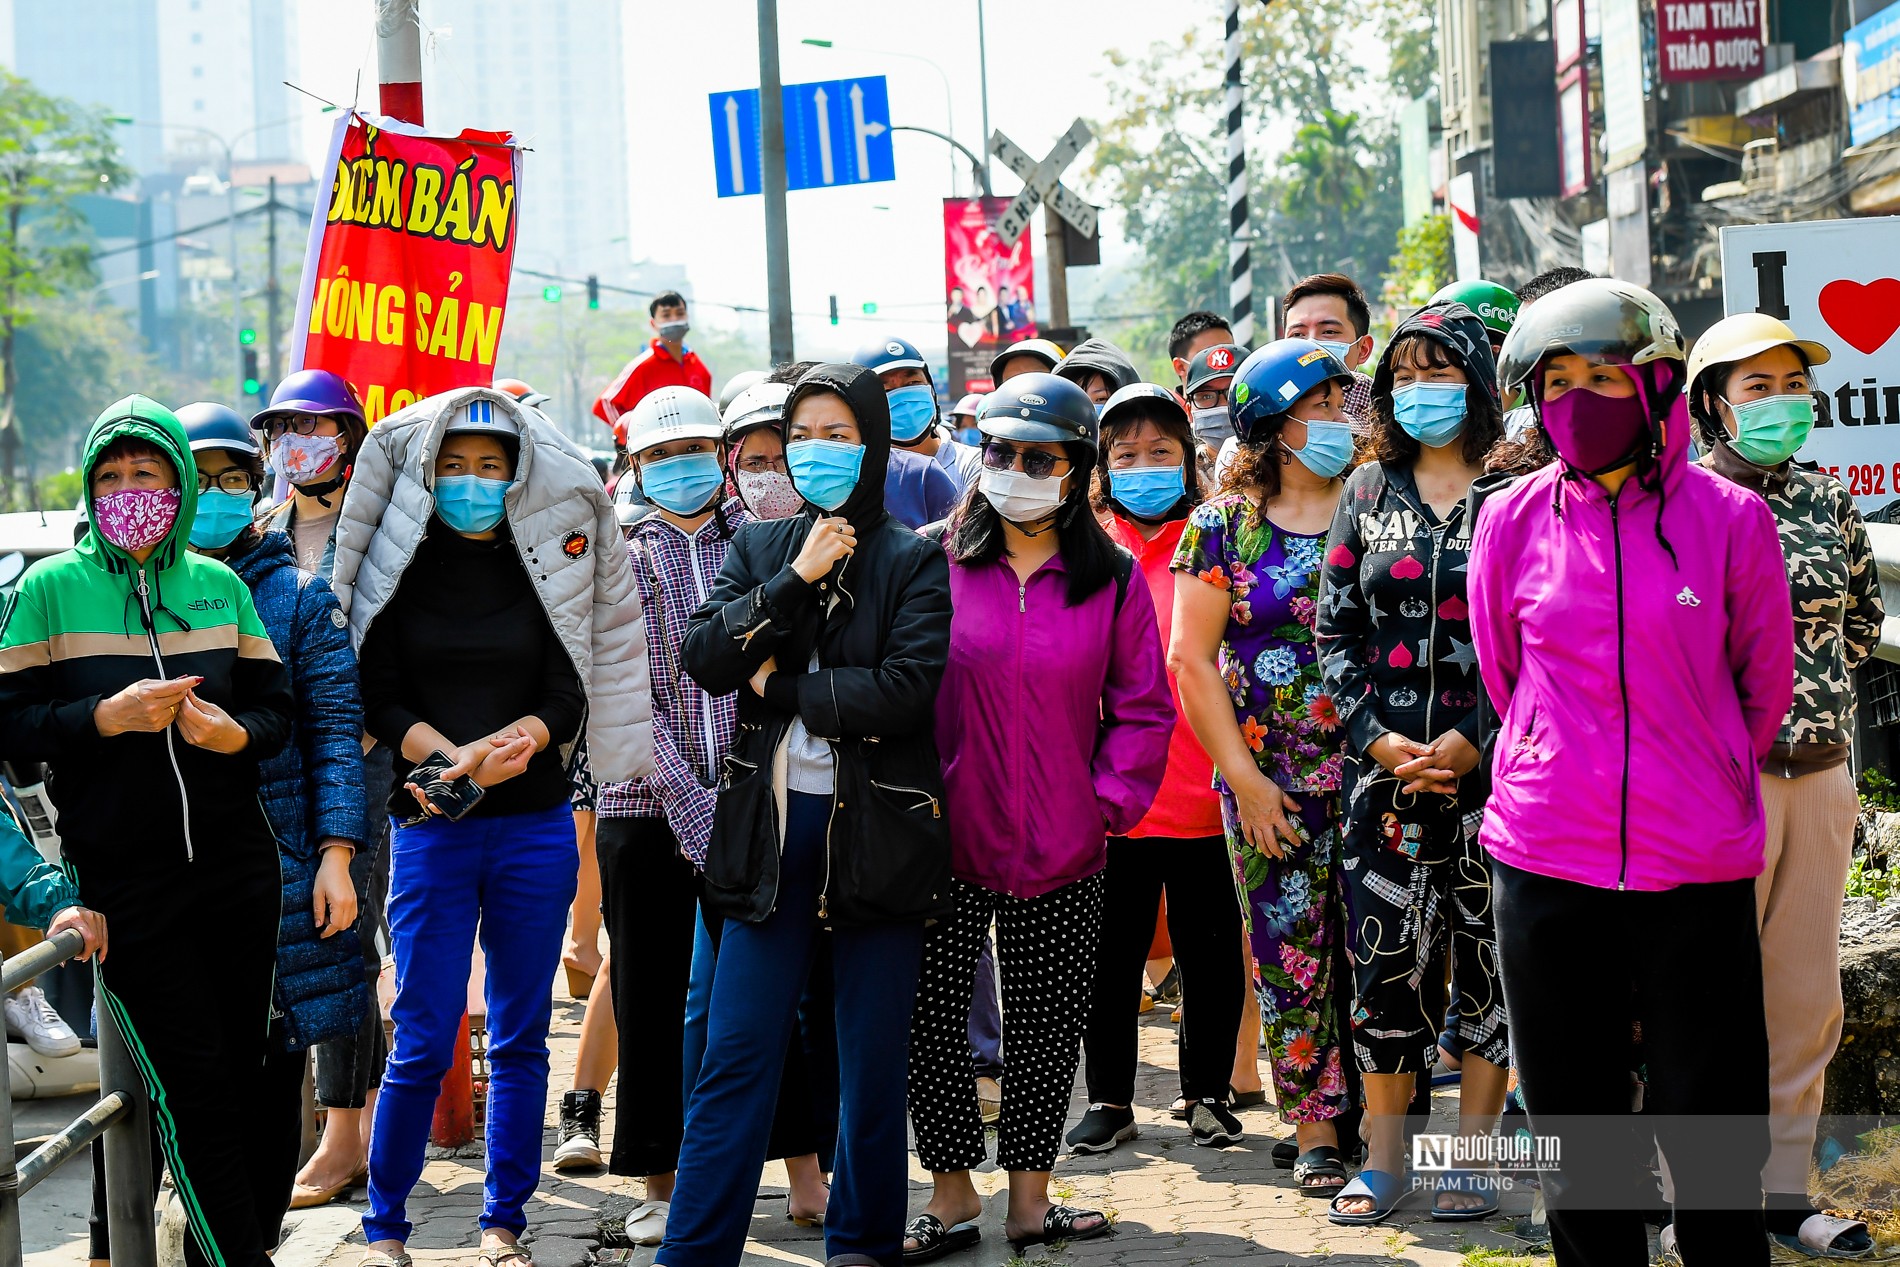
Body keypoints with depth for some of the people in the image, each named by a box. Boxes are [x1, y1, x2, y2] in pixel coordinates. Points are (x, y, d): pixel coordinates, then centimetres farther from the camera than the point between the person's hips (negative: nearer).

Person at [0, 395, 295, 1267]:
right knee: (192, 1086, -5)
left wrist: (239, 733, -12)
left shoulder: (219, 585, 9)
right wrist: (109, 716, -19)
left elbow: (279, 705, 10)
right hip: (125, 882, -4)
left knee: (246, 1072, 8)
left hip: (238, 867, 4)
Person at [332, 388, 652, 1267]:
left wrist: (514, 742, -19)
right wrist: (454, 756, -19)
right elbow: (379, 700, -3)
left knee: (521, 1037, 7)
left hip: (536, 824, 2)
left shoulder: (549, 559, 5)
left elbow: (569, 694, 1)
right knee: (423, 1043, -4)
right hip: (430, 824, -2)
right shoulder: (397, 565, 2)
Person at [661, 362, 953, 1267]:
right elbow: (704, 658, -3)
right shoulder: (759, 548, 11)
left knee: (872, 1059, 6)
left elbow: (906, 688, -14)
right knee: (735, 1055, 0)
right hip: (771, 823, 2)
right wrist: (796, 581, -11)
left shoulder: (913, 561, 0)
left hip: (876, 829, -2)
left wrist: (779, 688, -8)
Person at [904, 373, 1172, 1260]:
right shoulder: (933, 560, -1)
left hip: (1064, 848, 1)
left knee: (1049, 1022, 7)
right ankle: (951, 1196, 15)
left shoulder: (1111, 579, 3)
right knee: (928, 1018, 1)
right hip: (945, 839, -1)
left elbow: (1143, 708, 7)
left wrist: (1110, 800, -2)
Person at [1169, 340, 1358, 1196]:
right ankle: (1316, 1127, 12)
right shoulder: (1222, 525, 1)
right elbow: (1192, 658, 0)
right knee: (1291, 952, 2)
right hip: (1270, 781, -1)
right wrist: (1245, 779, -6)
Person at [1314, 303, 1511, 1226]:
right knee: (1384, 952, 2)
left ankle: (1472, 1152, 12)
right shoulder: (1368, 491, 11)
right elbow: (1336, 630, 9)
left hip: (1492, 761, -2)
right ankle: (1384, 1157, 11)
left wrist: (1475, 740, -13)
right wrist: (1376, 736, -4)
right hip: (1384, 762, 2)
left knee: (1491, 953, 2)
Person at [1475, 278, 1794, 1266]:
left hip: (1697, 867, -2)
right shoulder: (1512, 523, 2)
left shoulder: (1729, 520, -3)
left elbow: (1764, 684, 11)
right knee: (1575, 1129, 10)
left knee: (1714, 1134, 1)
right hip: (1547, 861, 2)